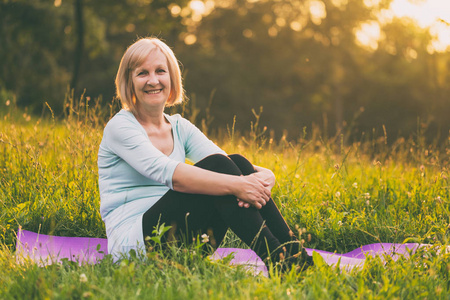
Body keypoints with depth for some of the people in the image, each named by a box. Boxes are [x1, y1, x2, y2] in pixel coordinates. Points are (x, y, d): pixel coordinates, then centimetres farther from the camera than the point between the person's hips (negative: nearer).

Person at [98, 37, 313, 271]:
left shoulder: (180, 128, 15)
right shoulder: (120, 127, -6)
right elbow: (168, 173, -25)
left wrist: (263, 176, -25)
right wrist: (235, 185, -36)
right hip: (132, 243, -6)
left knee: (238, 164, -16)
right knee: (216, 166, -25)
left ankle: (296, 256, -26)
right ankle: (279, 260, -32)